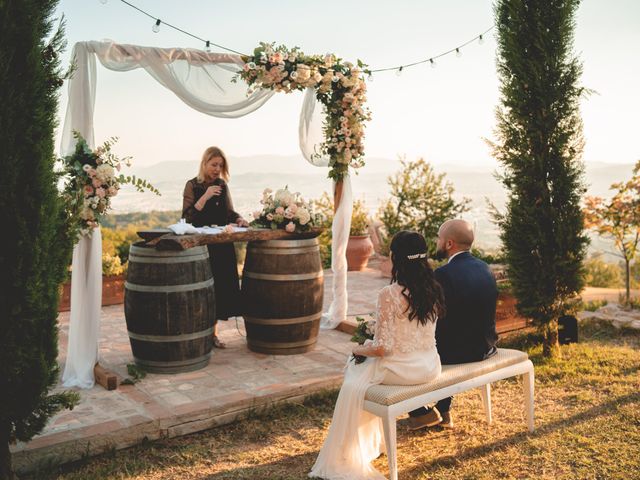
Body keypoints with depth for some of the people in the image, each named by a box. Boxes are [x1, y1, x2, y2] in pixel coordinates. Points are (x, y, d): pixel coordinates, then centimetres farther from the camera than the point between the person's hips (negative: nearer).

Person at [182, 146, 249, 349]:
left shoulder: (222, 185, 10)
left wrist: (239, 219, -7)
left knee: (220, 288, 5)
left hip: (222, 245, 5)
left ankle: (214, 332, 16)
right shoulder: (192, 185, -4)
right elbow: (187, 217, -12)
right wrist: (205, 197, -20)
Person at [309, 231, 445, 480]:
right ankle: (371, 442, 39)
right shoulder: (433, 290, 0)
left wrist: (361, 349, 0)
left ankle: (351, 455, 31)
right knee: (366, 370, 29)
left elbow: (382, 348, -21)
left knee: (353, 384, 18)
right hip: (430, 366, 7)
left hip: (403, 369, -7)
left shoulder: (389, 295, -21)